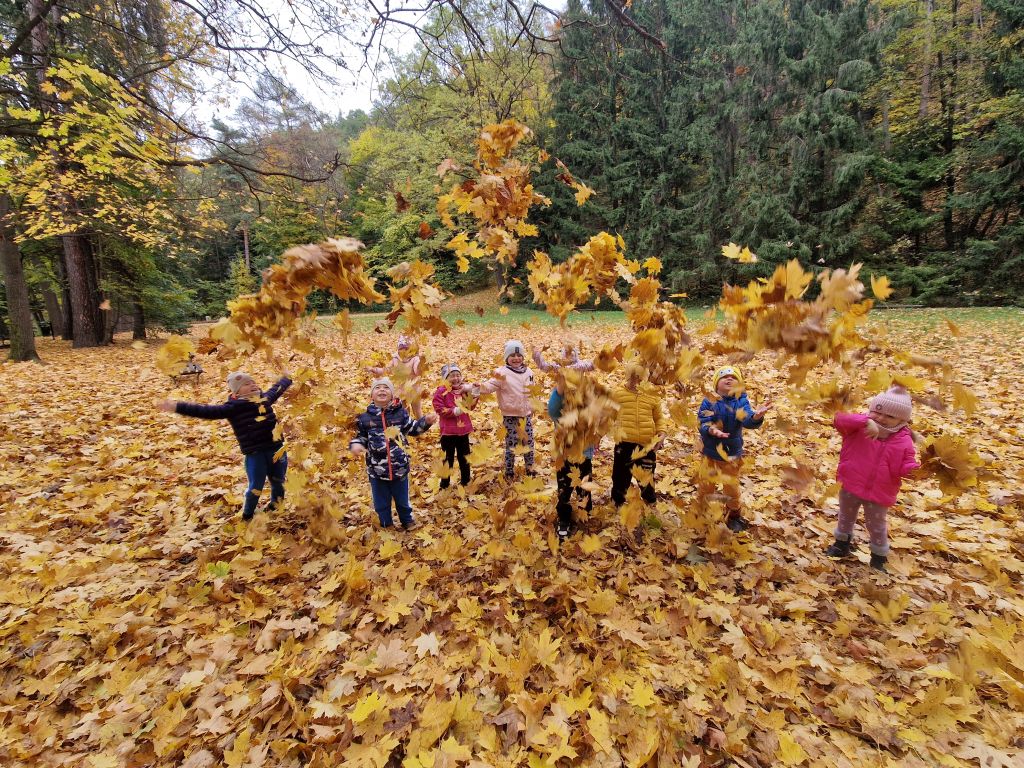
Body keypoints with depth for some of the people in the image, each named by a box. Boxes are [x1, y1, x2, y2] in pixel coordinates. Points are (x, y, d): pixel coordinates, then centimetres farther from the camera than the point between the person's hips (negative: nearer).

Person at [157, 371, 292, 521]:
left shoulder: (265, 397, 7)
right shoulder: (233, 407, -7)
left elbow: (277, 389, 27)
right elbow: (207, 411, -16)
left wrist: (286, 379, 45)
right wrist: (178, 407, -25)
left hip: (276, 449, 5)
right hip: (254, 454, -4)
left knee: (278, 482, 19)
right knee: (256, 487, 3)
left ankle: (276, 509, 45)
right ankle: (247, 517, 29)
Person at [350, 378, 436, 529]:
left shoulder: (400, 412, -5)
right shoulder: (365, 417, -5)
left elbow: (413, 428, 8)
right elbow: (361, 437, 5)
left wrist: (426, 421, -7)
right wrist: (355, 445, -16)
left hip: (399, 467, 0)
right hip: (376, 469, 0)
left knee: (402, 499, 19)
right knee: (381, 502, 17)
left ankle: (407, 520, 43)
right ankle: (387, 525, 39)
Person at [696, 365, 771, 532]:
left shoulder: (741, 401, -12)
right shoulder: (709, 401, -15)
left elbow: (748, 421, -29)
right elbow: (703, 423, -20)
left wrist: (756, 416, -53)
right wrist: (711, 430, -43)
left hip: (732, 453, 1)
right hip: (711, 453, -1)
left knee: (732, 488, 18)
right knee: (706, 486, 15)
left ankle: (734, 516, 43)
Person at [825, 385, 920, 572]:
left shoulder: (904, 441, -9)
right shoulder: (859, 428, -12)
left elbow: (905, 468, -10)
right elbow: (840, 420, -32)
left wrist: (919, 468, -33)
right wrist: (866, 421, -44)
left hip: (879, 493, -1)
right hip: (850, 486, 1)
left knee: (876, 527, 15)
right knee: (845, 518, 24)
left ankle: (879, 558, 36)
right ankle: (842, 544, 46)